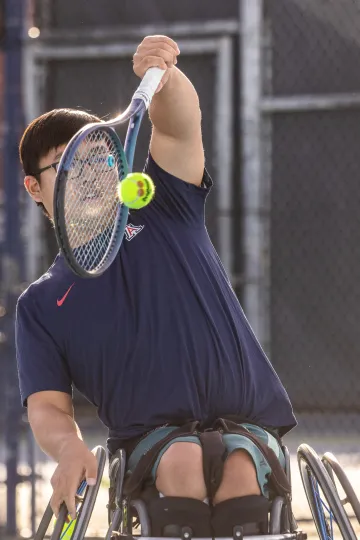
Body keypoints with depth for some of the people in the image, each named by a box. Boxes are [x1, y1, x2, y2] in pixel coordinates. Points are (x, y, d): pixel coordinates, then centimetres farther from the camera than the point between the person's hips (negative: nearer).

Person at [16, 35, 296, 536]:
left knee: (239, 471, -34)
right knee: (184, 462, -35)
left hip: (249, 423, 0)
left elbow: (178, 126, -4)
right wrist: (68, 446, -20)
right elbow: (47, 406, 7)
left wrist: (163, 75, -29)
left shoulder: (164, 210, 14)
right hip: (150, 435, 0)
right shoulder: (41, 304, 15)